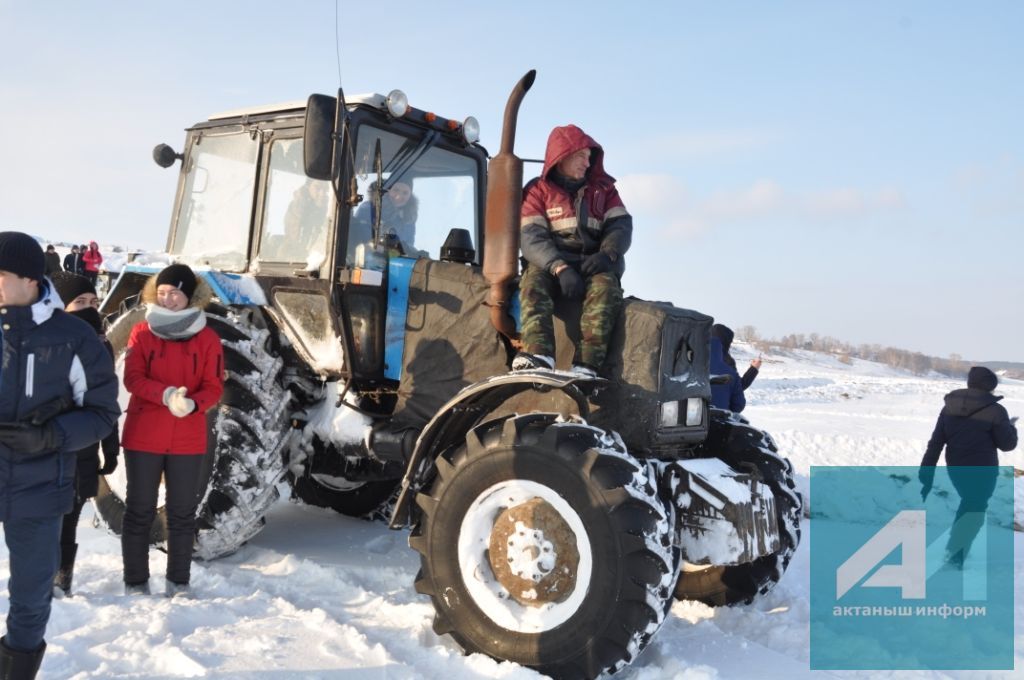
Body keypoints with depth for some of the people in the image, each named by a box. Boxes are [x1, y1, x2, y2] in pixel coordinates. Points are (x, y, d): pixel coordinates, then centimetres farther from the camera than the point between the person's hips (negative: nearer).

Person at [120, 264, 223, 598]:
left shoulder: (208, 339, 0)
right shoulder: (142, 333, 1)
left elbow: (214, 387, -2)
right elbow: (132, 378, -8)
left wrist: (192, 403, -23)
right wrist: (167, 394, -26)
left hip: (188, 440, 1)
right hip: (143, 436, 0)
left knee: (182, 513, 8)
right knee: (140, 511, 6)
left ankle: (179, 583, 20)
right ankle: (135, 584, 17)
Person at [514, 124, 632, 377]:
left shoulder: (603, 187, 16)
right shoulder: (538, 191, 6)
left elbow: (621, 225, 5)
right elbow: (531, 238, -8)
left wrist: (607, 253, -19)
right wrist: (560, 268, -27)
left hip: (593, 265, 1)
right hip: (549, 263, -1)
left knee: (606, 287, -32)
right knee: (533, 281, -33)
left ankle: (586, 366, -44)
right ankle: (538, 356, -51)